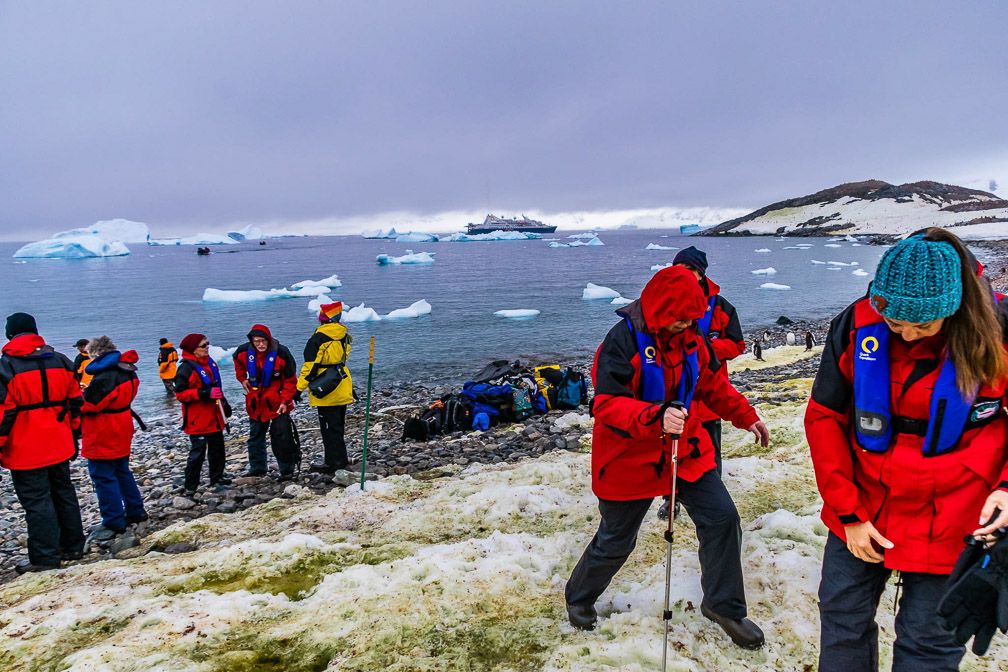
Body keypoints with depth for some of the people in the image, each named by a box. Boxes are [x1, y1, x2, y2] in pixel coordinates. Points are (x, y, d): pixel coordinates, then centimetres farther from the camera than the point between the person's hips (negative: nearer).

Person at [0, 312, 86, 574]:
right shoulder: (61, 362, 5)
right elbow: (76, 401, 10)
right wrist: (74, 434, 19)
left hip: (26, 451, -6)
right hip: (59, 447, 6)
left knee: (36, 501, 1)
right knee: (63, 492, 16)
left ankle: (45, 557, 7)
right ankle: (73, 546, 25)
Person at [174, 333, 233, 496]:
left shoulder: (210, 362, 10)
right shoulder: (186, 368, -17)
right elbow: (180, 393, -20)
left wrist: (224, 403, 24)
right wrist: (205, 394, -27)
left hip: (214, 417, 8)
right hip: (197, 420, -8)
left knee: (217, 446, 17)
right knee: (198, 451, -5)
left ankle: (217, 477, 32)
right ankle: (190, 487, 5)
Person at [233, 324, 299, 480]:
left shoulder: (281, 353, -17)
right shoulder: (244, 351, -5)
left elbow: (290, 380, -10)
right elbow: (238, 361, 23)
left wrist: (285, 401, -15)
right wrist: (242, 378, 11)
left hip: (277, 402, -5)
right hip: (255, 402, 5)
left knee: (281, 436, -9)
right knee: (255, 435, 15)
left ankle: (287, 469, 1)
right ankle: (257, 468, 29)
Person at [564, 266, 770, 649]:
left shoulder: (691, 338, -1)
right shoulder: (623, 340, -23)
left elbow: (712, 384, 16)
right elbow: (607, 405, -31)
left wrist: (745, 416, 12)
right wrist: (655, 418, -45)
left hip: (683, 449, 6)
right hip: (629, 457, -5)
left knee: (722, 517, -1)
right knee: (615, 541, 10)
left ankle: (723, 604, 23)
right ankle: (579, 597, 39)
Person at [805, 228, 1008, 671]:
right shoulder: (855, 327, -10)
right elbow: (824, 418, -3)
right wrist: (848, 512, -5)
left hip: (951, 528, -2)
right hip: (862, 517, 2)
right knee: (842, 618, 16)